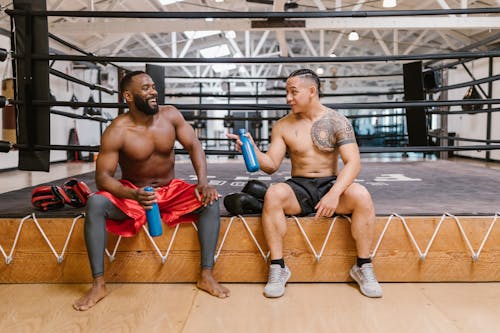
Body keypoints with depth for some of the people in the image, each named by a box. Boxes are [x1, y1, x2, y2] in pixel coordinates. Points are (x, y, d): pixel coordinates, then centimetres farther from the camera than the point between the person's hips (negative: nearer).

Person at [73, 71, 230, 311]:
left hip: (170, 190, 3)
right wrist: (133, 195, -40)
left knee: (210, 199, -23)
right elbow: (102, 177, -20)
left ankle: (206, 275, -18)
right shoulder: (116, 132, -17)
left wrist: (203, 182, -23)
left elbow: (193, 146, -5)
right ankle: (98, 284, -22)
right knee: (95, 204, -30)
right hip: (131, 192, -2)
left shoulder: (170, 115, -7)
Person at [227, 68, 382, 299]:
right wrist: (253, 150, -19)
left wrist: (335, 193, -27)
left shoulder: (337, 122, 0)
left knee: (361, 196, -31)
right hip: (299, 188, 1)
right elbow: (271, 166, 2)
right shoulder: (282, 126, 6)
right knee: (273, 194, -32)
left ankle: (363, 266, -12)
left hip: (331, 184, 0)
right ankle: (277, 267, -21)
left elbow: (353, 163, -10)